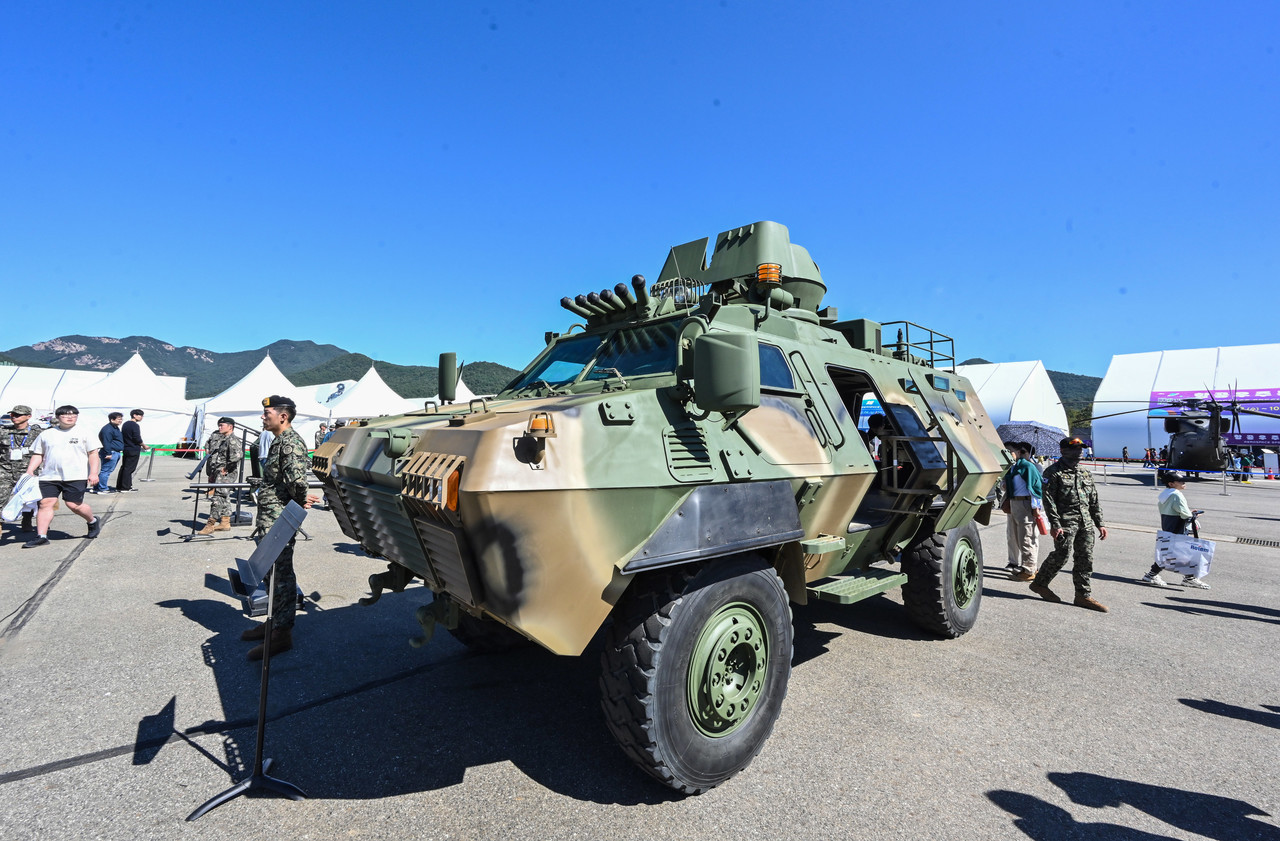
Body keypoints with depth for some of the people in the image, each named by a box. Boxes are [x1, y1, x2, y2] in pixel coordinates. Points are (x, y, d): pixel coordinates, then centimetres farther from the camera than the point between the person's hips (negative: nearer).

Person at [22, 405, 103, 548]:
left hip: (75, 477, -3)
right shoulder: (46, 434, 12)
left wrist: (93, 473, -7)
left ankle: (93, 521, 20)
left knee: (74, 505, -6)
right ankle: (41, 536, 3)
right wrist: (29, 471, 3)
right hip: (49, 477, 4)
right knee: (45, 503, -3)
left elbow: (93, 454, 2)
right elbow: (38, 455, 16)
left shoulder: (83, 433, 5)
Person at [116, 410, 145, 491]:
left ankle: (119, 486, 20)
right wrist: (144, 445, -3)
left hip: (126, 449, 9)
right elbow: (137, 439, -18)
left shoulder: (125, 424, 14)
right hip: (133, 450, -9)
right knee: (129, 469, -5)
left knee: (124, 467, 14)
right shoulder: (135, 425, -14)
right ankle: (125, 488, -3)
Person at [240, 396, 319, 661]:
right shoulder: (278, 441, 17)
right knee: (271, 571, 19)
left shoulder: (291, 443, -17)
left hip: (280, 520, -11)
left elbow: (297, 477, -30)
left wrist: (300, 500, -14)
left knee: (281, 572, -5)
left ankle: (282, 633, 3)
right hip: (269, 519, 11)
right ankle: (273, 621, 33)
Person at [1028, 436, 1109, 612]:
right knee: (1061, 555, -8)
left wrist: (1100, 524, 15)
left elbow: (1094, 501, 21)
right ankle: (1039, 583, 10)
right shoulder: (1054, 472, -6)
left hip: (1086, 523, 7)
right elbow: (1049, 500, -11)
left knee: (1085, 558, 7)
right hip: (1065, 522, -7)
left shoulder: (1086, 474, 16)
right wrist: (1055, 524, -17)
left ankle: (1084, 595, 15)